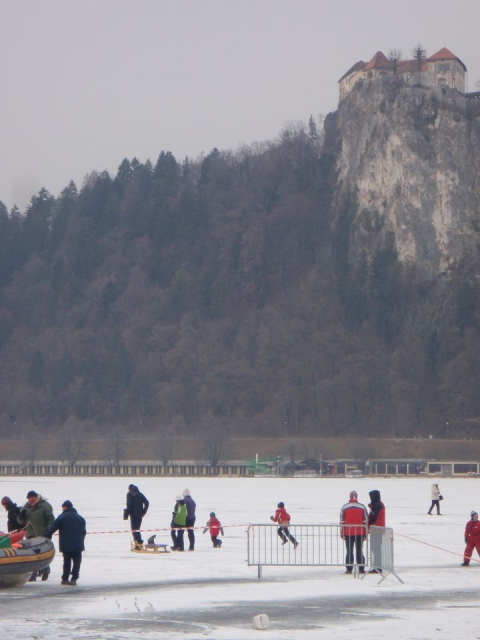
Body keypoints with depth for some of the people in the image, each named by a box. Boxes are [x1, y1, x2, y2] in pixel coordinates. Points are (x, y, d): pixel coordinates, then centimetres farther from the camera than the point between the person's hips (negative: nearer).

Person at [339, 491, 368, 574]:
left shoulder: (344, 507, -2)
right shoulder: (362, 507, -1)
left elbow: (342, 521, -1)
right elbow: (366, 520, 1)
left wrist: (342, 533, 6)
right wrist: (365, 533, 7)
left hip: (348, 533, 0)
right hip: (360, 533, 0)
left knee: (349, 551, 5)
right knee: (359, 551, 6)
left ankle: (349, 569, 2)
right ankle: (361, 569, 5)